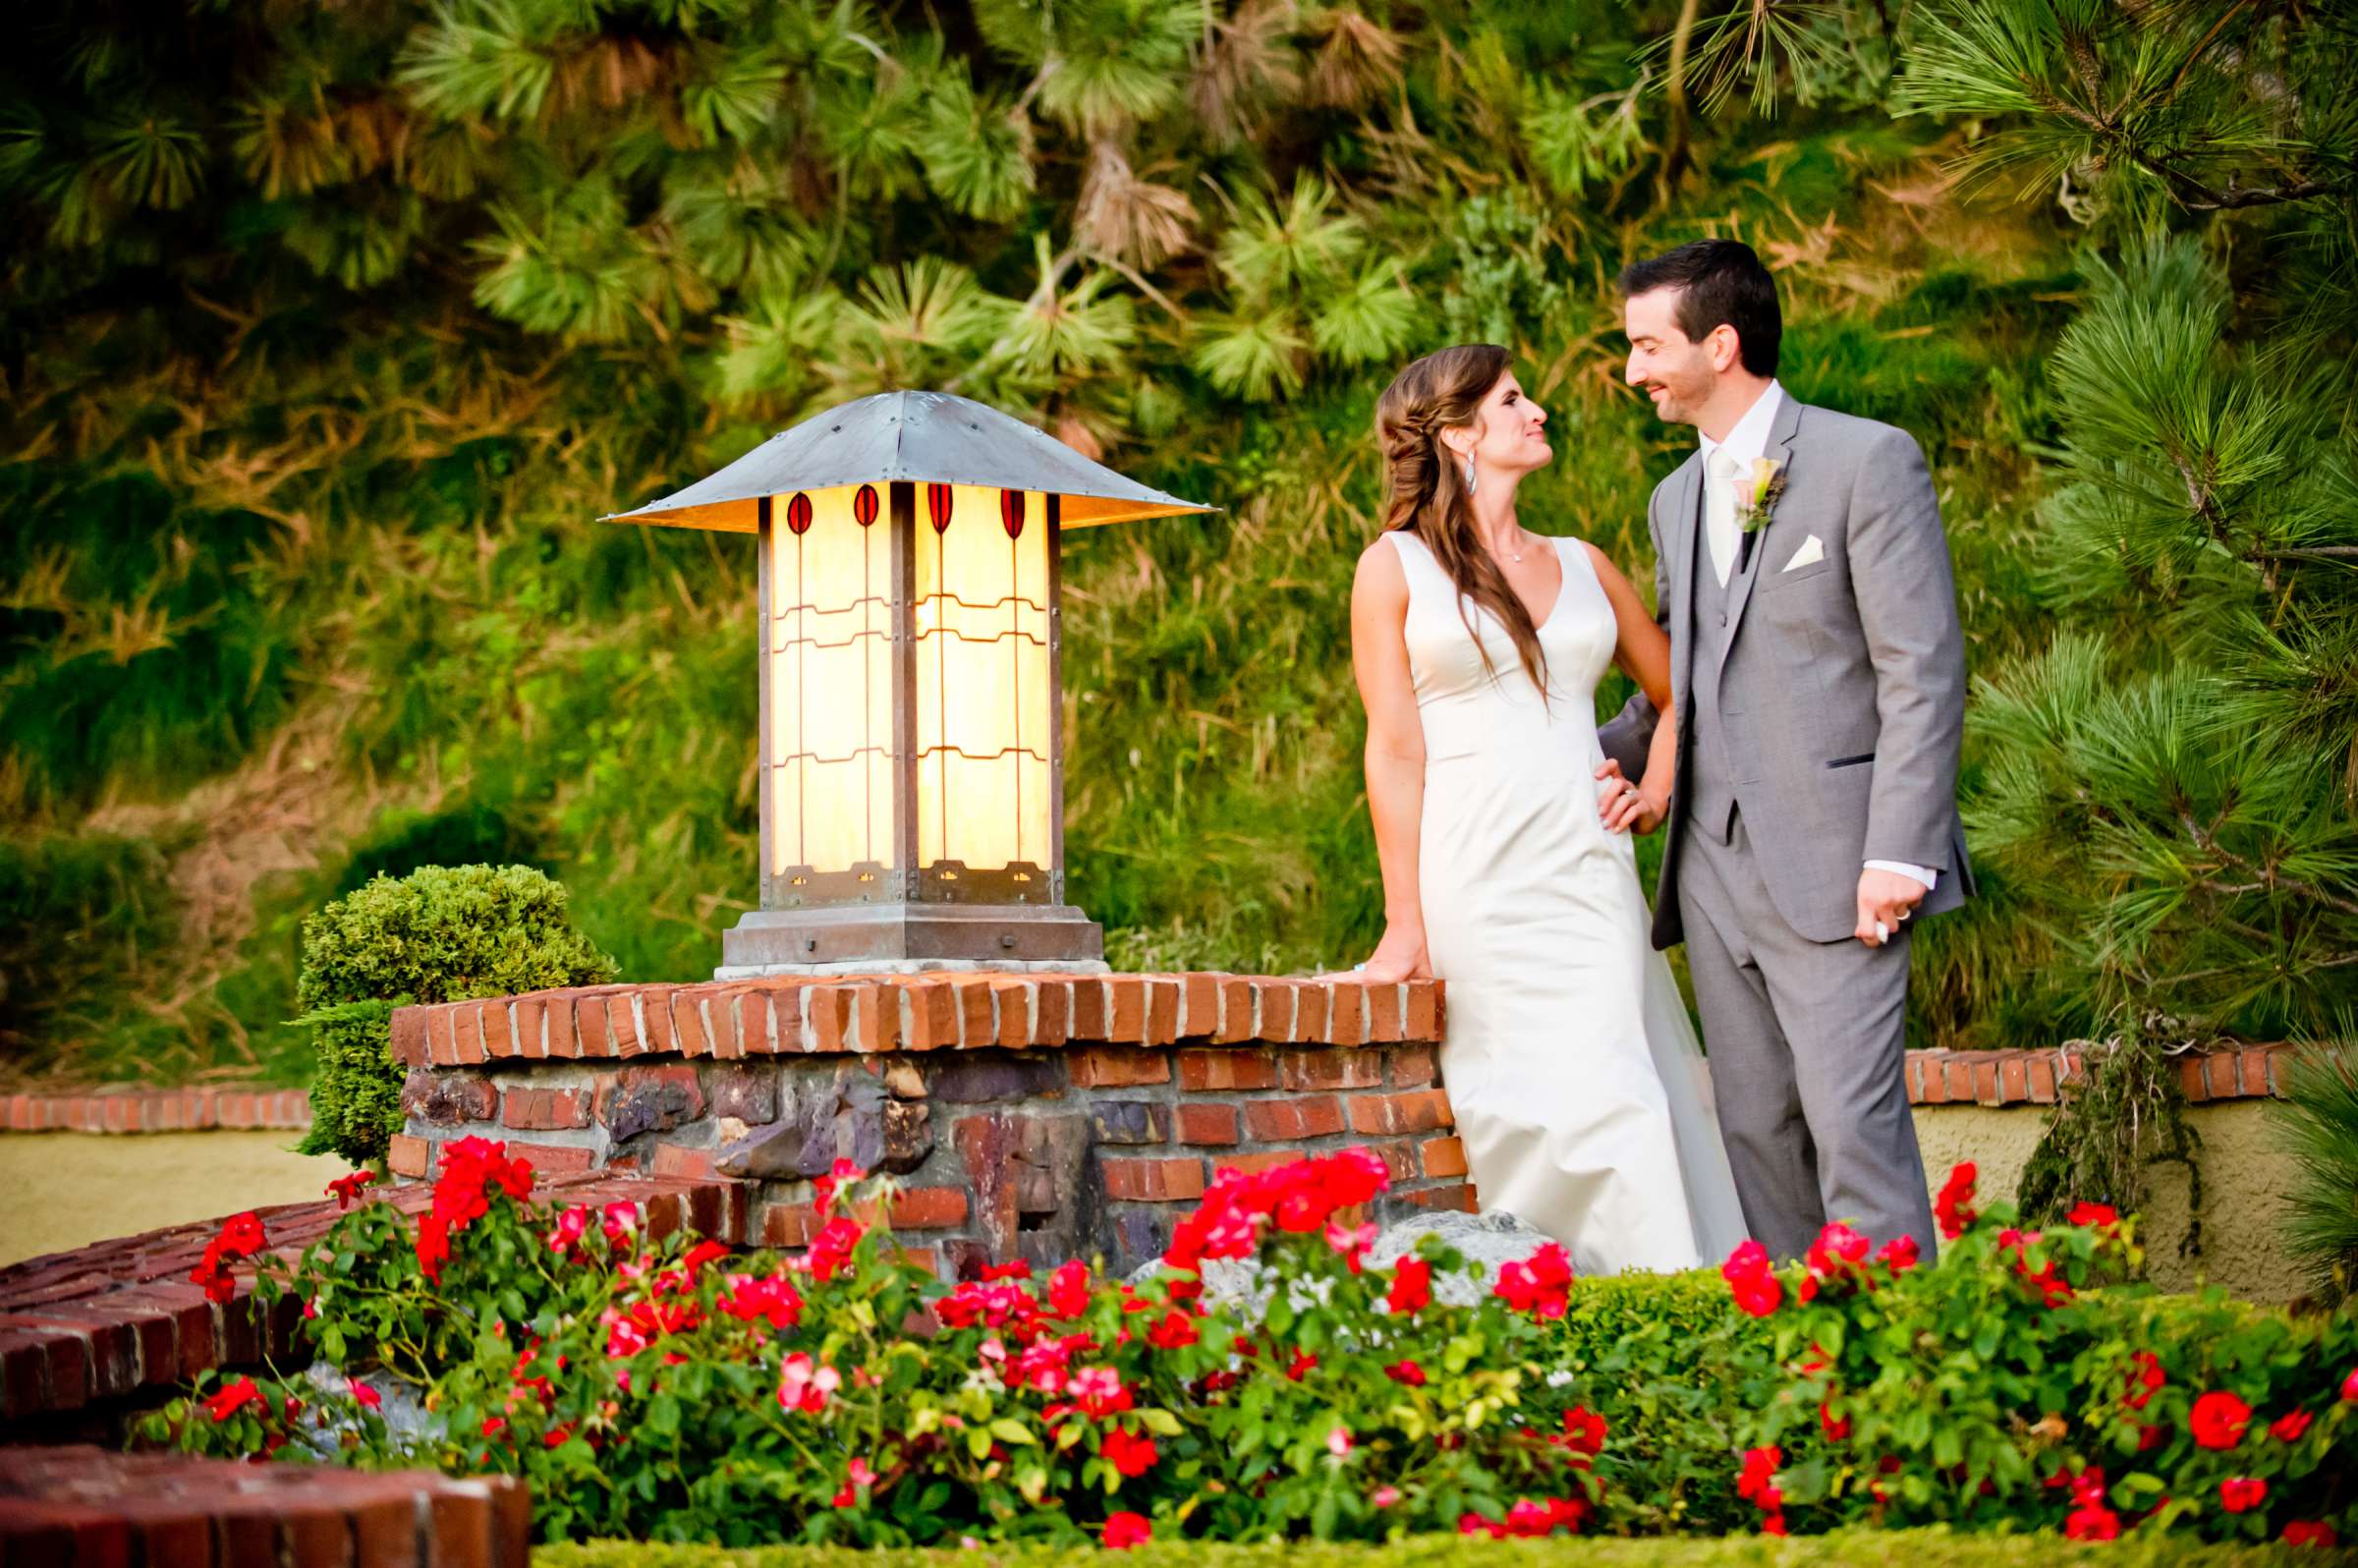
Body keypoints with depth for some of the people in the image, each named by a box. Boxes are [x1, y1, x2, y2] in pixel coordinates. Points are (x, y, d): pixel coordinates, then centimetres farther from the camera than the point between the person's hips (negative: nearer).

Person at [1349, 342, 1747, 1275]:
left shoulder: (1581, 567, 17)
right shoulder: (1396, 567, 5)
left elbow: (1678, 693, 28)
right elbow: (1395, 750, -1)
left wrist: (1655, 792, 10)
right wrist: (1405, 919, -7)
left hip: (1586, 872, 4)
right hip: (1474, 876, -3)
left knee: (1623, 1096, -6)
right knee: (1537, 1116, -10)